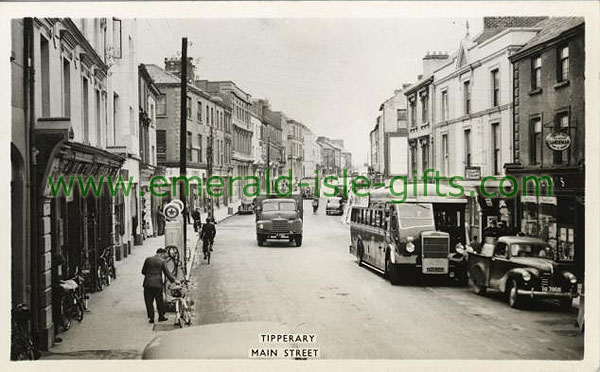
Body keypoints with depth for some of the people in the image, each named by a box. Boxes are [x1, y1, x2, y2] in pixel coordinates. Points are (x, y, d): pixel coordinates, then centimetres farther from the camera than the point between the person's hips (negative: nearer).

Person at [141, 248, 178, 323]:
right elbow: (167, 273, -4)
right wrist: (174, 280, 7)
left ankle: (151, 318, 7)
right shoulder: (162, 261, -3)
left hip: (147, 284, 1)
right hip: (158, 284, -1)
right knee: (159, 300, 13)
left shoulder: (148, 259, 4)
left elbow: (143, 271, 8)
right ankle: (161, 316, 22)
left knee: (149, 301, 8)